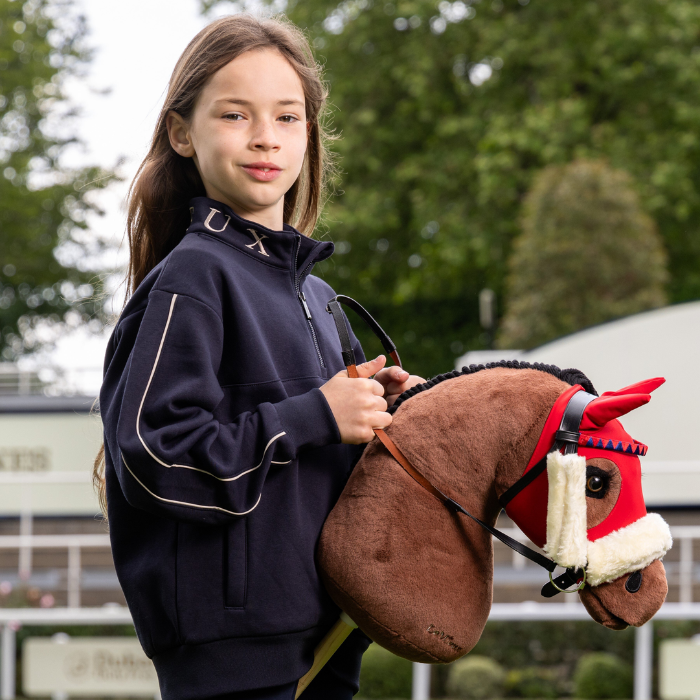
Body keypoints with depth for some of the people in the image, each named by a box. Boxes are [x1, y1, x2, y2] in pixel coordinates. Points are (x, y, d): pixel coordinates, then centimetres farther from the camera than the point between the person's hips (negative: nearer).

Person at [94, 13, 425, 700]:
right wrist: (315, 417, -17)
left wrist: (374, 408, 4)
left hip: (324, 635, 8)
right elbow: (152, 454, -18)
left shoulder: (314, 293, 16)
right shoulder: (192, 277, -10)